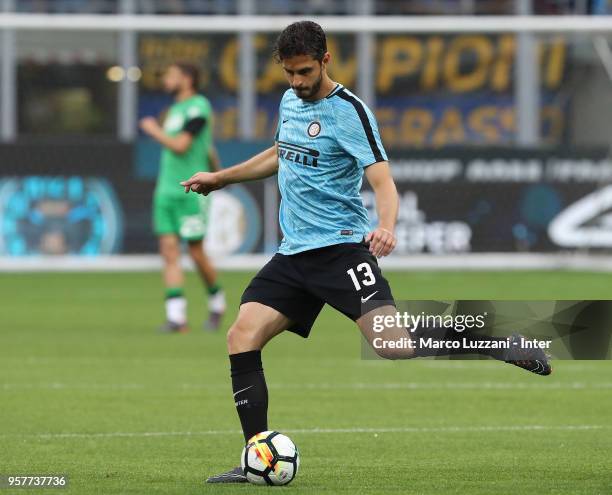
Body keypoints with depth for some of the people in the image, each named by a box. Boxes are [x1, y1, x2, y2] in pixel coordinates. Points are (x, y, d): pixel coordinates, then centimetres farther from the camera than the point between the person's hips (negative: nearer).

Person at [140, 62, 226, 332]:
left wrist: (154, 130, -6)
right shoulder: (175, 109, 16)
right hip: (166, 189, 8)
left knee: (196, 252, -2)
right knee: (169, 251, -3)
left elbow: (180, 146, -18)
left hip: (191, 192, -8)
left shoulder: (198, 107, -10)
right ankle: (176, 317, -7)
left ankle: (217, 302, 22)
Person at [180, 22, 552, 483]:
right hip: (293, 253, 7)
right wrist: (220, 178, 38)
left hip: (339, 248, -7)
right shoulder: (290, 102, 13)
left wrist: (386, 227, -39)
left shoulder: (349, 112, -10)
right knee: (242, 337, -8)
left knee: (393, 345, -24)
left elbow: (382, 181, -19)